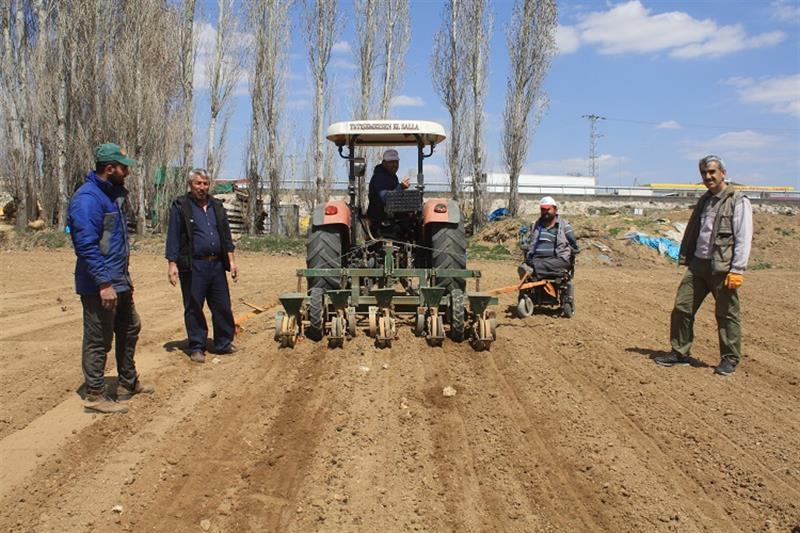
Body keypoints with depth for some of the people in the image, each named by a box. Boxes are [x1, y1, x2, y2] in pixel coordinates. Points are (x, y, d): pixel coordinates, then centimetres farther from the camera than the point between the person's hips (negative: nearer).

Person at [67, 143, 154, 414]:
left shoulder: (113, 194, 13)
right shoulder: (87, 198, -18)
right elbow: (86, 245, -24)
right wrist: (104, 283, -26)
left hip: (120, 281, 10)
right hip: (100, 286, -10)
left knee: (129, 329, 20)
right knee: (99, 340, 0)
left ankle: (128, 383, 34)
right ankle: (95, 396, 12)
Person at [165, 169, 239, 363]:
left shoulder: (217, 206, 14)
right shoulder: (180, 206, -1)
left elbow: (226, 236, 17)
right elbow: (173, 237, -3)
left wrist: (231, 260, 11)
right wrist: (172, 264, -9)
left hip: (217, 265, 5)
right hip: (193, 267, -4)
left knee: (223, 306, 7)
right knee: (194, 308, 3)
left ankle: (224, 343, 20)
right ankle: (196, 347, 14)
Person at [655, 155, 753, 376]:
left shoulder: (738, 202, -6)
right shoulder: (704, 201, 16)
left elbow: (743, 239, -12)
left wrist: (737, 270, -18)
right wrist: (686, 259, 14)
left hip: (722, 268, -7)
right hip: (698, 265, 7)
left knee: (727, 315, 3)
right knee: (681, 308, 6)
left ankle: (730, 359, 17)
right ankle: (680, 352, 18)